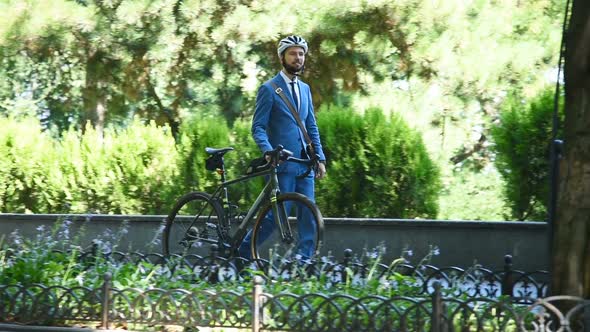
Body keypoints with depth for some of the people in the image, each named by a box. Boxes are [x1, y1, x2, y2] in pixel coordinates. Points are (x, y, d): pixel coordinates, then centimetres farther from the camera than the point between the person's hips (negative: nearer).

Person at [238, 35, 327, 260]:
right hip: (282, 164, -6)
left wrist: (320, 157, 12)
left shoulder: (305, 89, 18)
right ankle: (243, 252, 9)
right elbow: (258, 127, -7)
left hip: (305, 165, 6)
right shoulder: (269, 89, -2)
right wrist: (268, 151, -24)